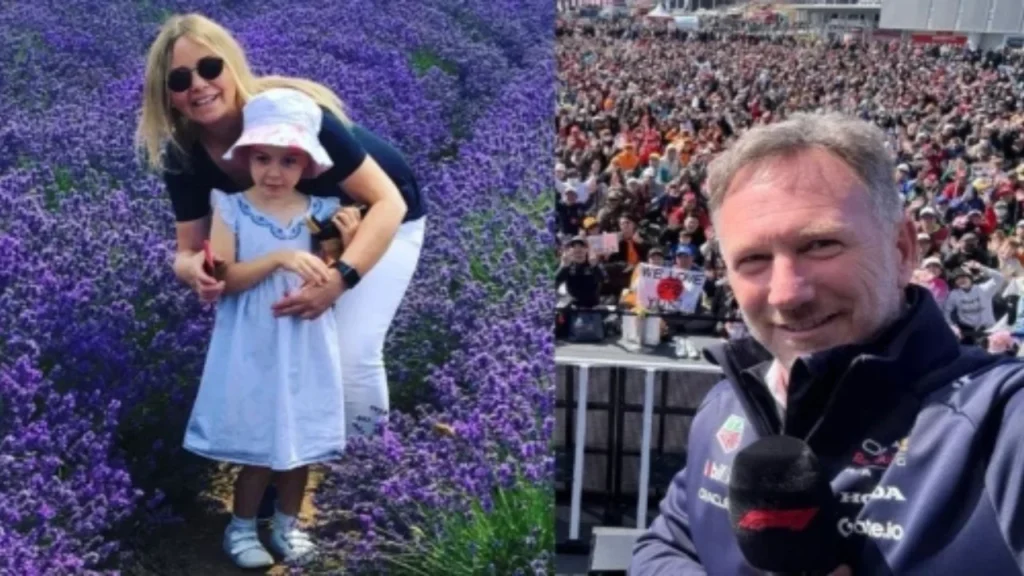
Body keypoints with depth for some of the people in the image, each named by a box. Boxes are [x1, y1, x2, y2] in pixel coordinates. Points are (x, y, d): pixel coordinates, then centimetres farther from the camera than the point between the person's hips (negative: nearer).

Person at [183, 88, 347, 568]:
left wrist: (344, 243, -12)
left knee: (301, 438, 13)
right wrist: (278, 259, -27)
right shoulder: (231, 208, -9)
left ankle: (287, 524, 32)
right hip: (254, 349, -3)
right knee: (258, 443, 4)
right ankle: (241, 527, 25)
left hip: (306, 347, 3)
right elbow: (224, 278, -17)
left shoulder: (321, 211, -2)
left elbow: (329, 279, 6)